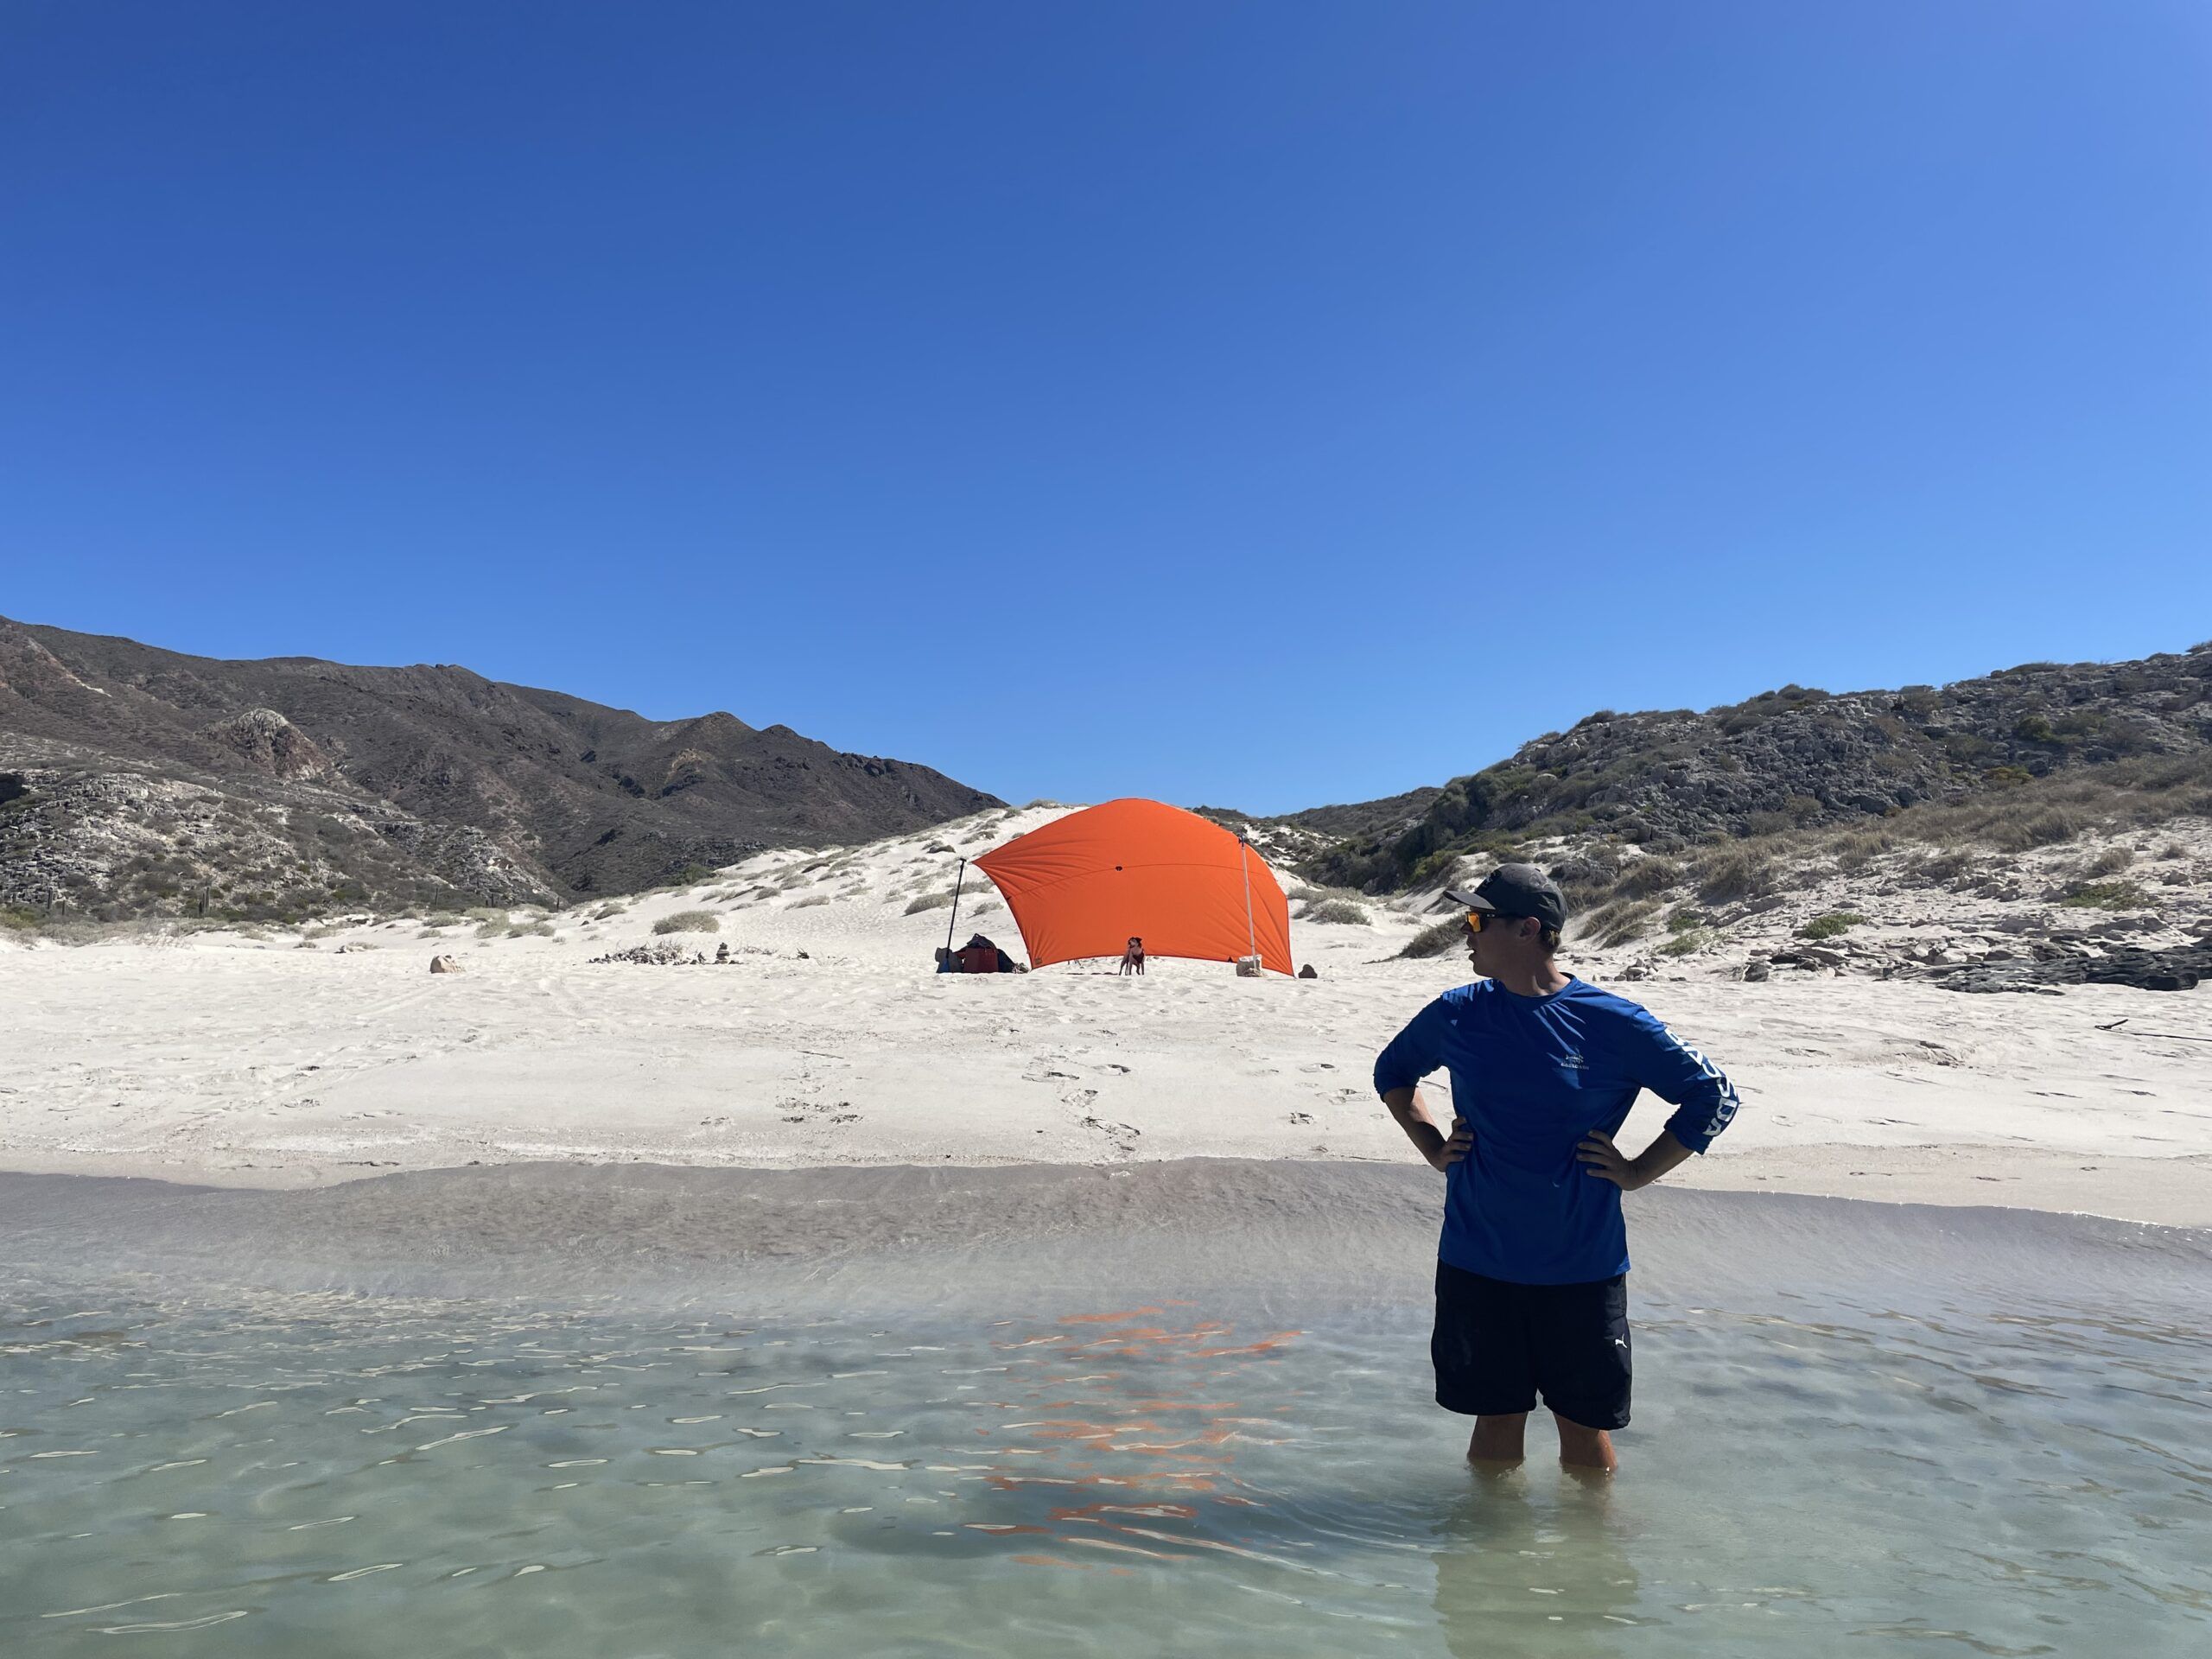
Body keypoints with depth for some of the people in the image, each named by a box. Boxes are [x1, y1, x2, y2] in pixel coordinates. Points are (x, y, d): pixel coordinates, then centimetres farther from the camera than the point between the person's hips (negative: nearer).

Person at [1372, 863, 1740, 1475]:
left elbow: (1714, 1096, -1)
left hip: (1583, 1265, -2)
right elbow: (1393, 1072, 19)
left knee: (1586, 1425, 12)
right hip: (1477, 1264, 2)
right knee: (1496, 1420, 13)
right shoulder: (1456, 1015, -1)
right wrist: (1433, 1147, 7)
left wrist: (1635, 1173, -5)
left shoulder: (1613, 1024, -9)